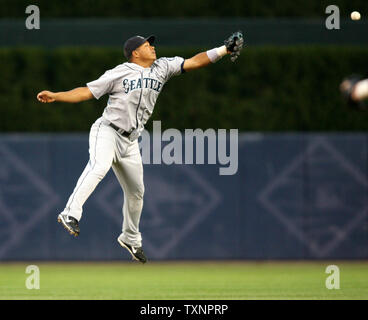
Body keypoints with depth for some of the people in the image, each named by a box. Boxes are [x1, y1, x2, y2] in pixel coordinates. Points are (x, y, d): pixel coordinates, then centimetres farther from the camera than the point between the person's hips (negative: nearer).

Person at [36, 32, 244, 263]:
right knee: (99, 167, -34)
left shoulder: (162, 68, 10)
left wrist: (225, 50, -1)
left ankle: (131, 238, 34)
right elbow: (87, 92, -5)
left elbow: (194, 62, 7)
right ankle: (71, 214, -44)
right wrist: (55, 96, -16)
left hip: (130, 142, 6)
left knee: (136, 192, 13)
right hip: (107, 131, -6)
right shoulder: (119, 73, -4)